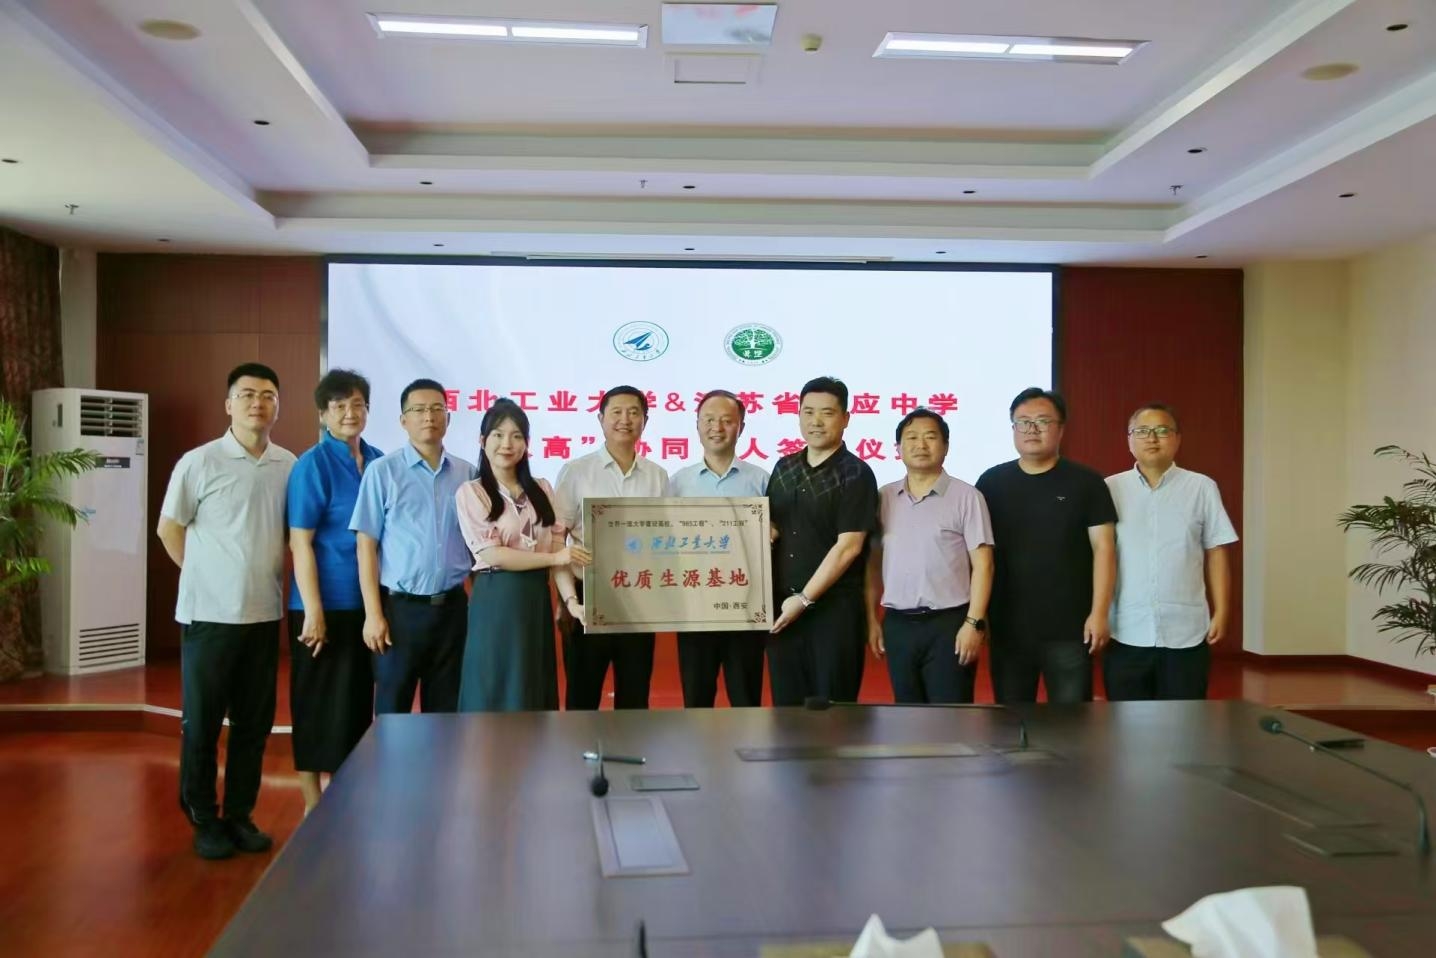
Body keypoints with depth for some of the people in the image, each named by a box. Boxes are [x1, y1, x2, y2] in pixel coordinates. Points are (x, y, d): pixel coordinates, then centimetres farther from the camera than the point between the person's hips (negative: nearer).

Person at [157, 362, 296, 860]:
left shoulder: (290, 466, 2)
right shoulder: (199, 462, -8)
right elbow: (168, 530, 2)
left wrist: (272, 581, 9)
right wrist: (209, 576, 4)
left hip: (265, 614, 4)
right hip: (210, 614, -3)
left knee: (254, 722, 11)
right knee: (201, 722, 6)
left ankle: (239, 815, 24)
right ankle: (204, 819, 20)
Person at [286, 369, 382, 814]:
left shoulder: (379, 462, 7)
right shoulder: (312, 465, -10)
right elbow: (300, 543, -13)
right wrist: (314, 611, -18)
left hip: (367, 605, 6)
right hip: (327, 606, -6)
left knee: (358, 706, 14)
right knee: (319, 710, 4)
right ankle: (314, 810, 16)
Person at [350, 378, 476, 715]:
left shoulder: (467, 474, 6)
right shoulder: (382, 471, -4)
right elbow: (367, 546, -5)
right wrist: (373, 613, -10)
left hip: (452, 607, 3)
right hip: (401, 607, -3)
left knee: (446, 711, 13)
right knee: (393, 711, 7)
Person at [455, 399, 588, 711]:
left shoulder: (542, 490, 10)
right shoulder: (471, 492, -3)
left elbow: (558, 551, 4)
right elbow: (492, 554, -12)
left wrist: (571, 600, -10)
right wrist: (555, 557, -12)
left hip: (537, 601, 4)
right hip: (496, 603, -4)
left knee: (536, 698, 9)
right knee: (496, 698, 1)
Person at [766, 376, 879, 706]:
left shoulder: (855, 474, -7)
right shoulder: (784, 468, 11)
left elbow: (848, 547, -13)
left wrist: (805, 599, -14)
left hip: (834, 608, -5)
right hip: (782, 607, 5)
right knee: (786, 705, 10)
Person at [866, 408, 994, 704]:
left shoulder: (966, 496, -4)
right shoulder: (884, 498, 8)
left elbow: (982, 564, -6)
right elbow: (874, 562, 12)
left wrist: (974, 622, -12)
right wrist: (872, 619, 9)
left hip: (948, 623, -4)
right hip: (898, 624, 4)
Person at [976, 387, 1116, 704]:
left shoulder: (1086, 483, -1)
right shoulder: (991, 482, 4)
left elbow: (1103, 548, -2)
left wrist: (1099, 612, -8)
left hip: (1069, 627, -2)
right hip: (1007, 626, 2)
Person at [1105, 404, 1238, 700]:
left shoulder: (1202, 488, 3)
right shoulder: (1110, 489, 3)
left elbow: (1215, 554, 5)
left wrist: (1221, 611, 0)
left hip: (1185, 632, 0)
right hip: (1125, 632, 1)